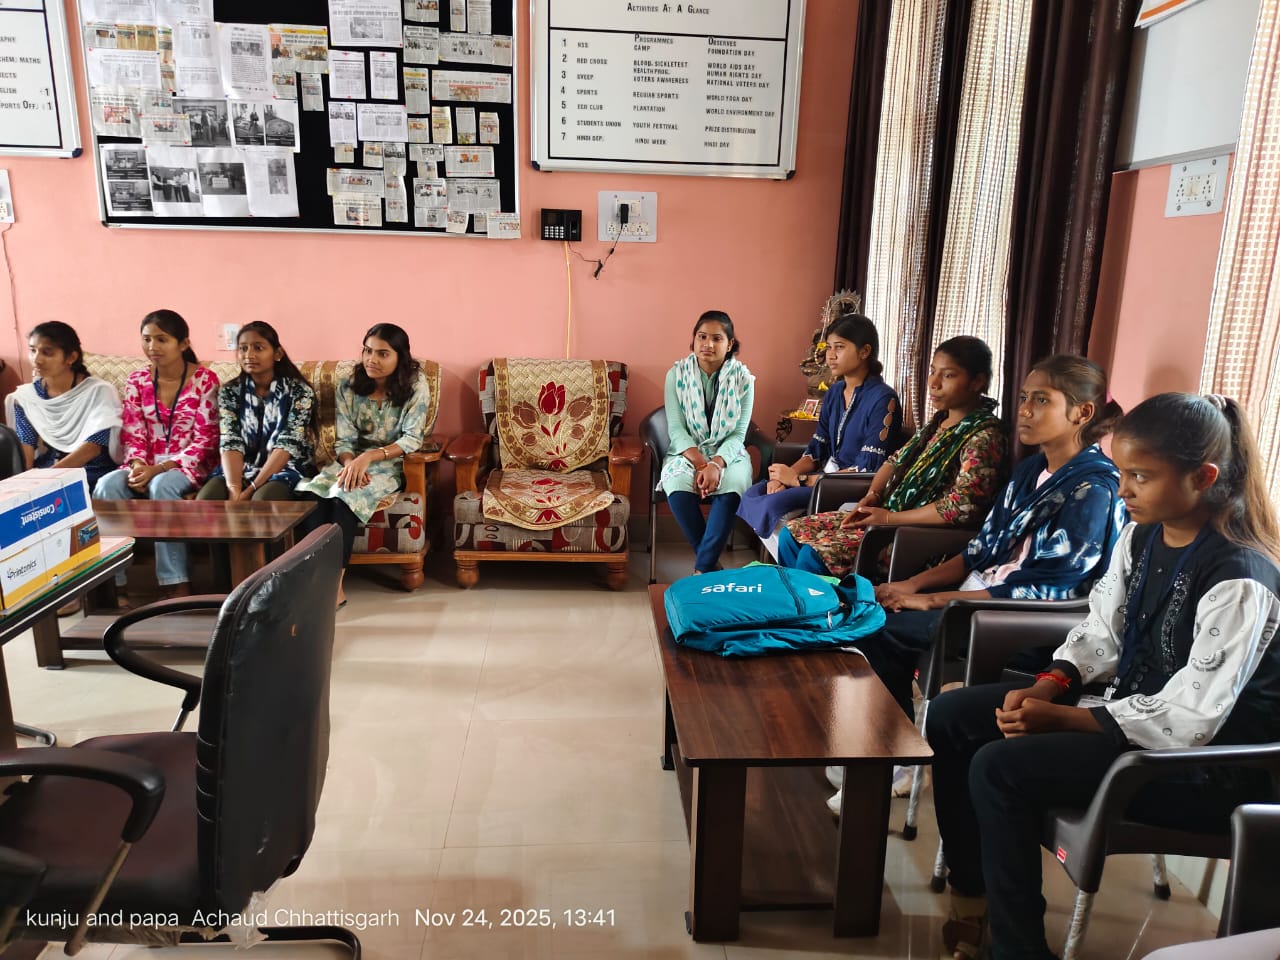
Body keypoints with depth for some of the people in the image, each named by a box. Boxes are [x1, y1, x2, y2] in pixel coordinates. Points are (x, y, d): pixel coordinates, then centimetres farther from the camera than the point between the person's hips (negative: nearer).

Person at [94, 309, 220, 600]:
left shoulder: (204, 379, -7)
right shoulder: (136, 381, 7)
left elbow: (205, 440, -11)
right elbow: (133, 435, 5)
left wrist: (159, 468, -20)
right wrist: (138, 465, -17)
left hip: (189, 464, -4)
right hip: (147, 465, 4)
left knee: (162, 485, -36)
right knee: (107, 484, -26)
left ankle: (177, 585, -29)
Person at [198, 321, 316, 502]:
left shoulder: (299, 391, -6)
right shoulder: (230, 391, 4)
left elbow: (287, 445, -15)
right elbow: (231, 442, -7)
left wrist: (251, 490, -24)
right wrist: (234, 489, -26)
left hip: (285, 469, -3)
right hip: (242, 468, 3)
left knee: (261, 501, -36)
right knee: (205, 501, -27)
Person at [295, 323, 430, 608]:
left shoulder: (415, 383, -7)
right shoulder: (347, 387, 3)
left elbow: (413, 438, -13)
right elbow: (344, 440, -1)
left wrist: (369, 457, -26)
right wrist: (351, 463, -24)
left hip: (391, 464, -3)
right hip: (353, 461, 4)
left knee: (343, 497, -32)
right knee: (309, 494, -28)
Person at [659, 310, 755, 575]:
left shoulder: (743, 377, -5)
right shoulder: (677, 373, -4)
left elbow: (738, 434, -8)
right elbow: (676, 429, -8)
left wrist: (716, 464, -25)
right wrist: (700, 463, -23)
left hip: (728, 454, 0)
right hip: (687, 452, 0)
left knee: (732, 488, -33)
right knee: (678, 488, -32)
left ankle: (702, 569, -22)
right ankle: (711, 562, -12)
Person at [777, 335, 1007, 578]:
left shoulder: (984, 436, -15)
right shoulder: (939, 421, 12)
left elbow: (962, 508, -24)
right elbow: (896, 461, 19)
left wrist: (889, 517, -19)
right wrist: (872, 496, -2)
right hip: (888, 515, 9)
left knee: (813, 554, -23)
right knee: (791, 534, 0)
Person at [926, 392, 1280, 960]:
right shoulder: (1141, 536, 0)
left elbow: (1187, 719, -25)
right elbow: (1101, 634, 7)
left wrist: (1060, 718, -23)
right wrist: (1048, 686, -11)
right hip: (1129, 703, 9)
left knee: (1000, 769, -25)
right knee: (951, 717, 0)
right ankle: (971, 900, 14)